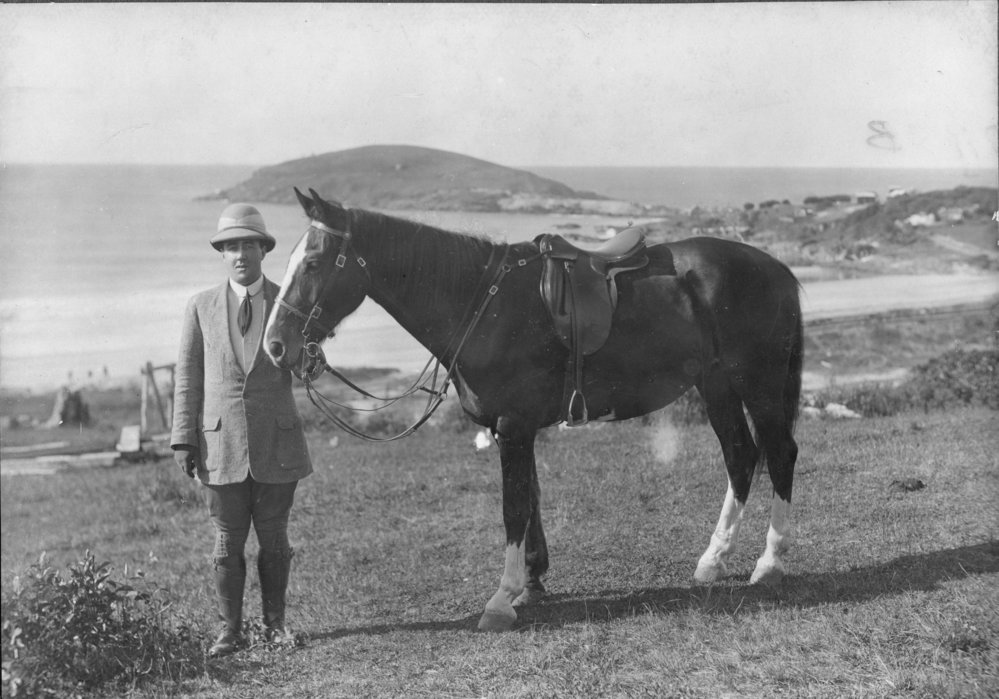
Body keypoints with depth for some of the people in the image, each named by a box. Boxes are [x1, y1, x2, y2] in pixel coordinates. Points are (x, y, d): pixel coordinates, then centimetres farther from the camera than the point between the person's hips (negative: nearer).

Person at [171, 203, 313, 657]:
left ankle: (275, 624, 22)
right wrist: (183, 439, 0)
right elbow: (187, 378, 5)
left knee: (274, 539, 9)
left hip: (277, 443, 0)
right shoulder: (201, 308, 4)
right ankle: (230, 630, 16)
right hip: (221, 444, 0)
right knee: (228, 541, 6)